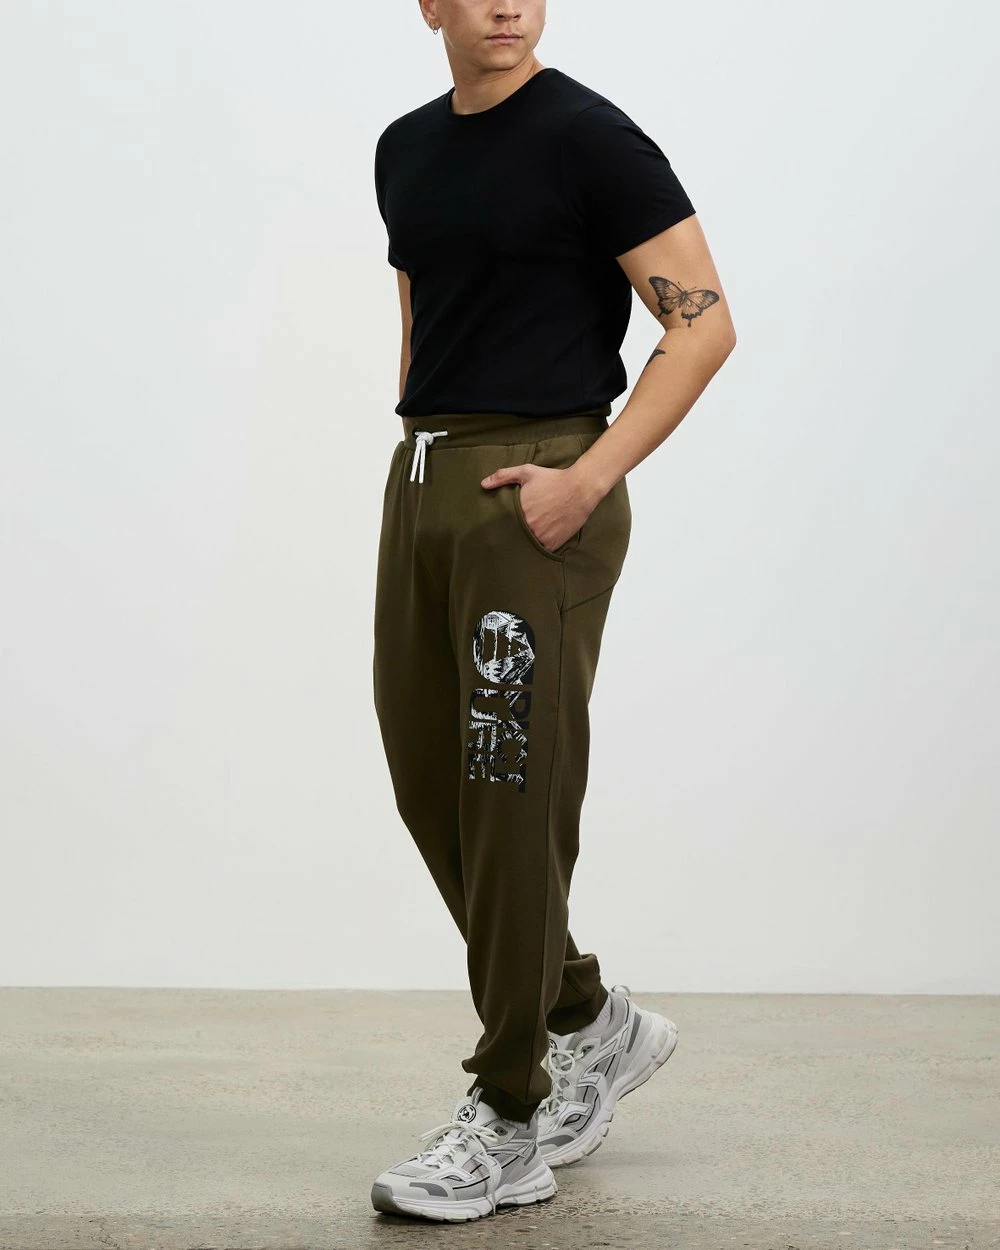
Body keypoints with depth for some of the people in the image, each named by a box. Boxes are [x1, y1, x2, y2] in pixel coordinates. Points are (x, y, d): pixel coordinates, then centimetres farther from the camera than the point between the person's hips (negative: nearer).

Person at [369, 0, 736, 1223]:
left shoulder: (593, 139, -9)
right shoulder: (404, 150, 14)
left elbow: (703, 324, -12)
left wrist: (590, 478, -18)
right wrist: (421, 455, 14)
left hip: (537, 497, -8)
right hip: (421, 482, 8)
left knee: (515, 799, -6)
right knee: (429, 787, 10)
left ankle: (511, 1119, 3)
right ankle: (591, 1022, 27)